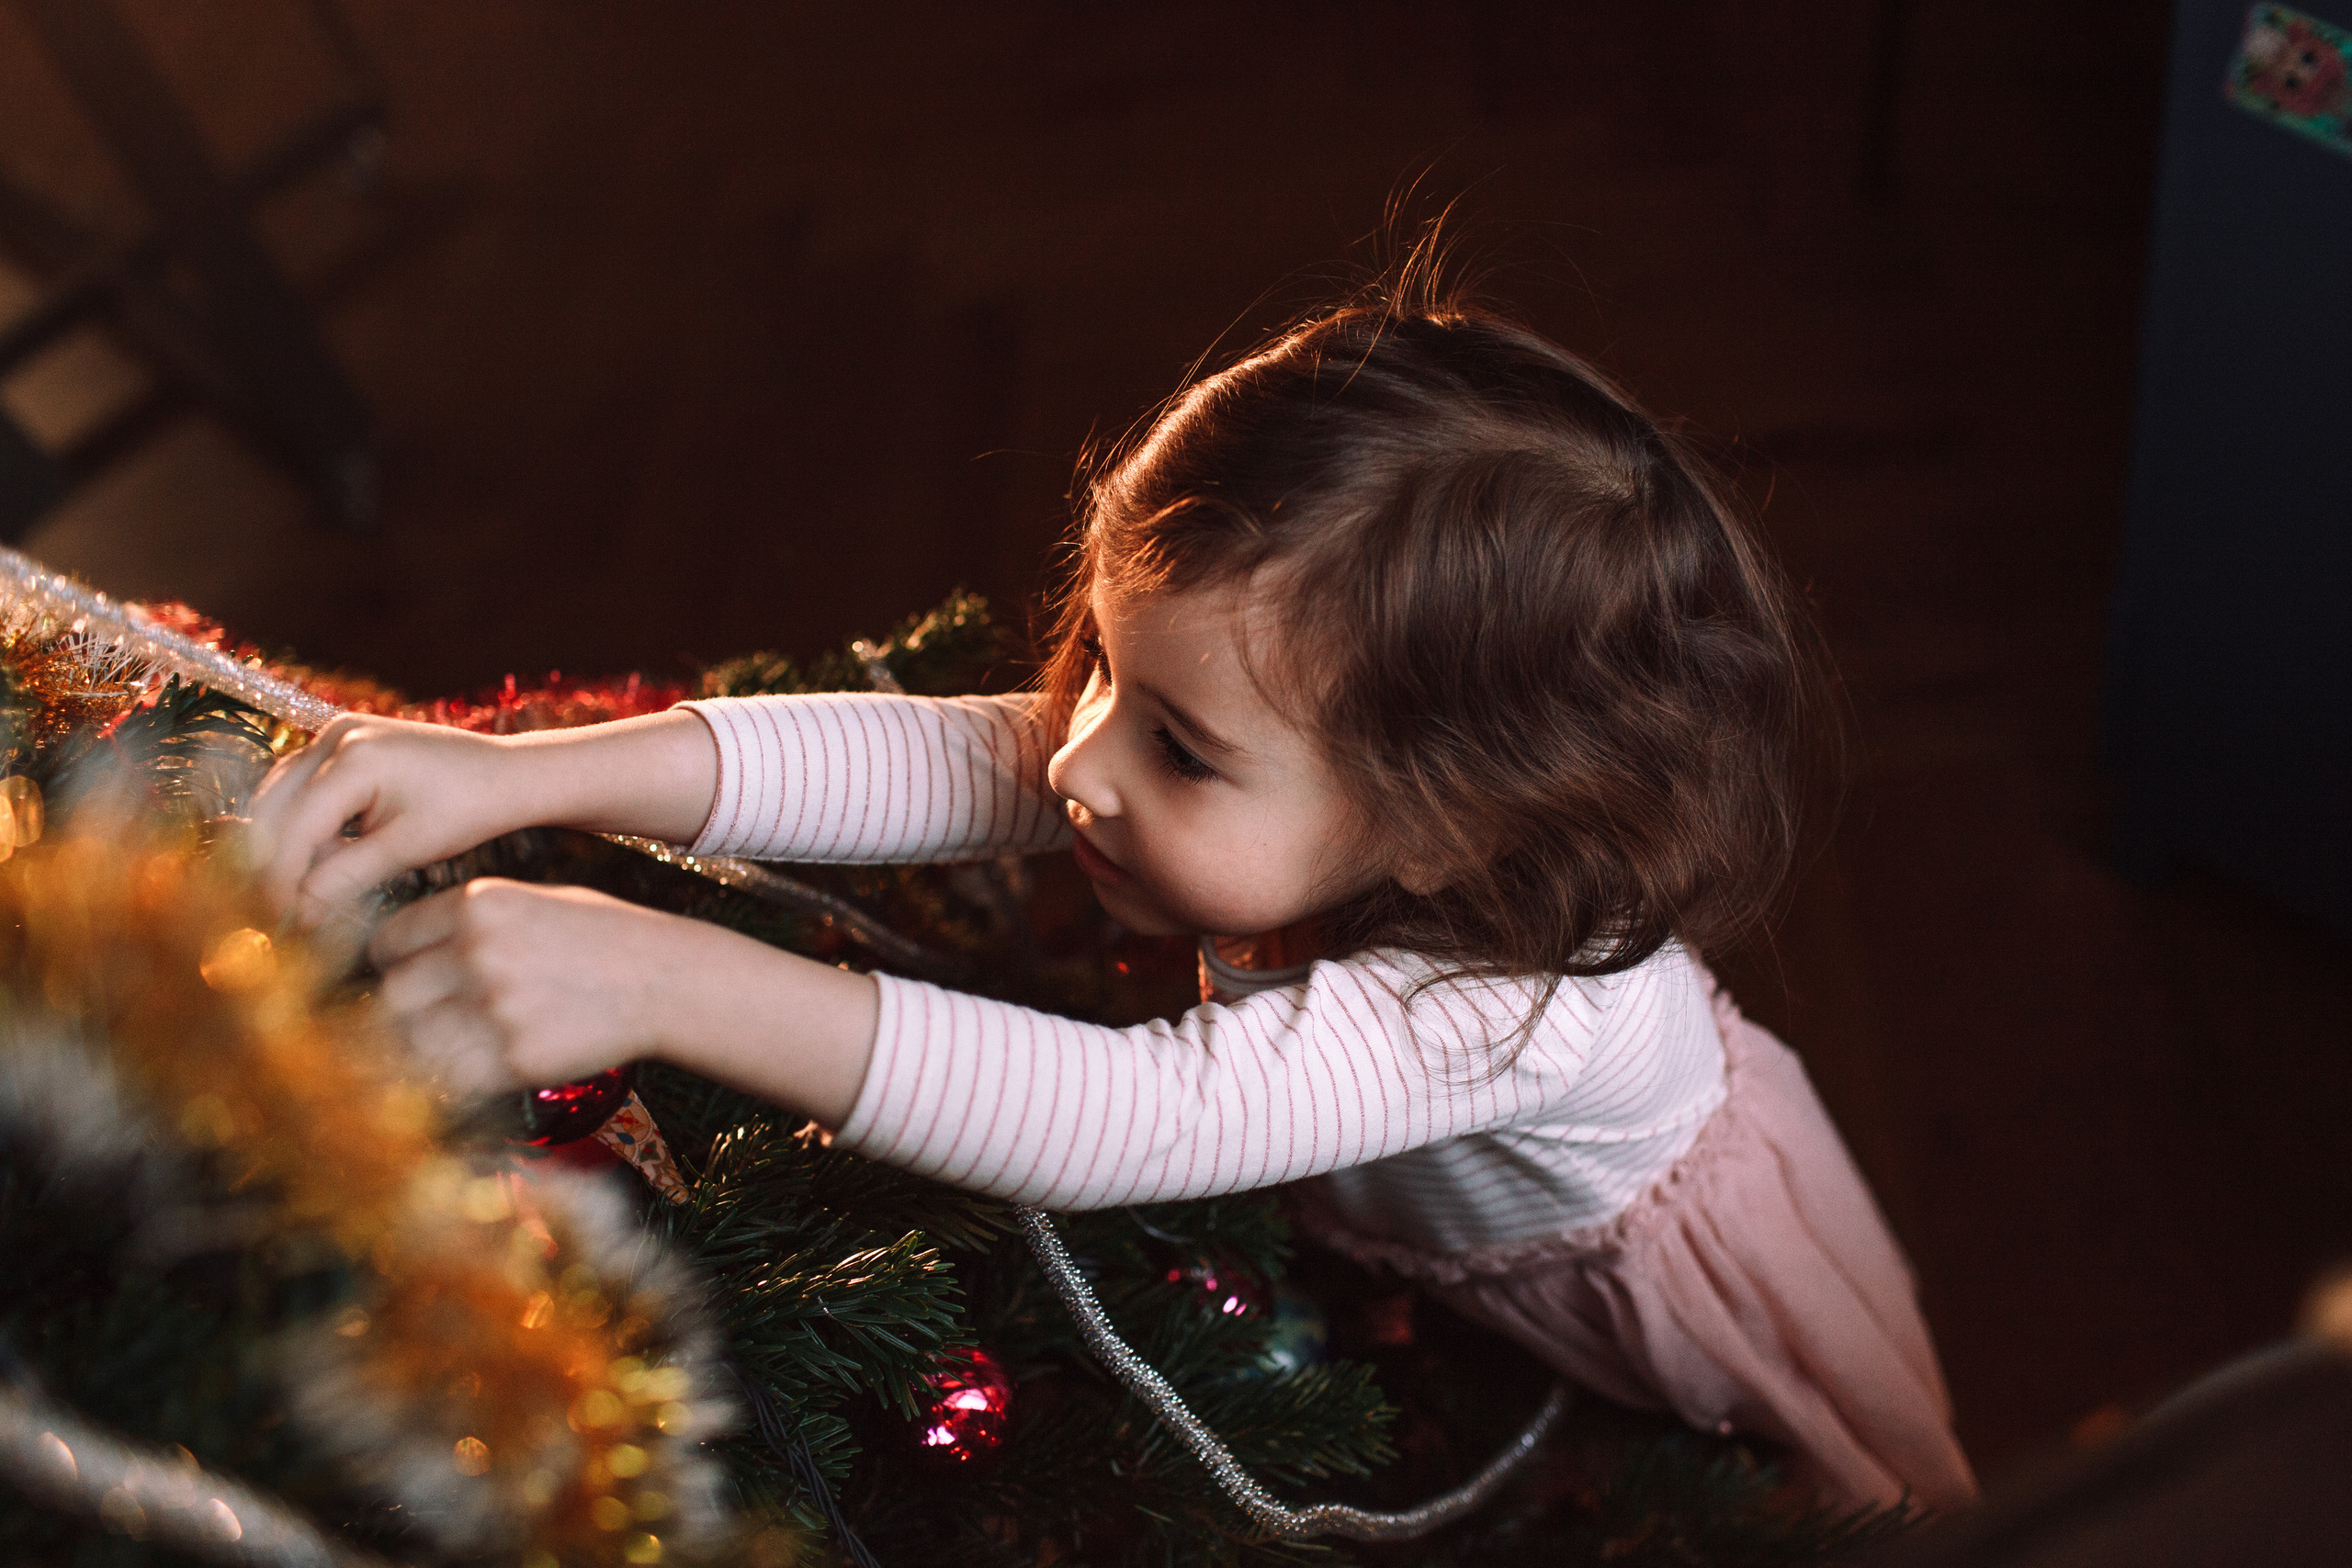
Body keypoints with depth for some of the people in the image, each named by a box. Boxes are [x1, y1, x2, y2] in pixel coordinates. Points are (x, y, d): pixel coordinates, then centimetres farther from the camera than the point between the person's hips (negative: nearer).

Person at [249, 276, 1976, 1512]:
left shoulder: (1535, 1009, -47)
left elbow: (1132, 1123, -57)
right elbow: (938, 758, -34)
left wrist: (663, 983, -62)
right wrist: (515, 775, -45)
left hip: (1670, 1361, -5)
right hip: (1403, 1236, 5)